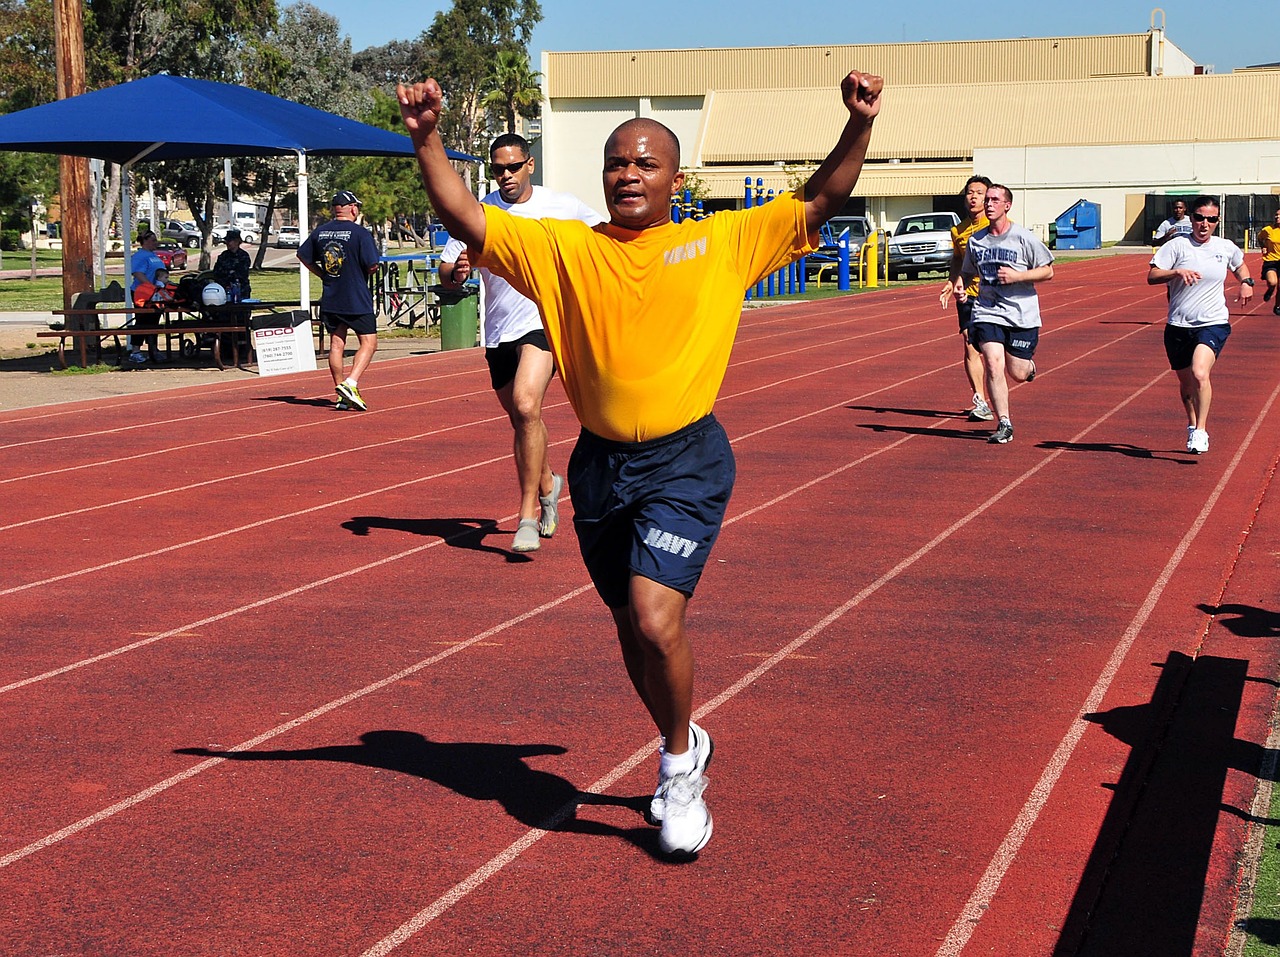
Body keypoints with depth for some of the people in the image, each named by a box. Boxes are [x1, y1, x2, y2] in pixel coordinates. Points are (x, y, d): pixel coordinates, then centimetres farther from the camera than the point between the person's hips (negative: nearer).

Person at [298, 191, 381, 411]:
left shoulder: (319, 232, 6)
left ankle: (342, 396, 13)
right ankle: (350, 383, -17)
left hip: (330, 300, 6)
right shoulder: (361, 233, -12)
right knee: (368, 343, 1)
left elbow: (303, 255, 16)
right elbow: (373, 266, -16)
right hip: (357, 300, -6)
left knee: (336, 344, 11)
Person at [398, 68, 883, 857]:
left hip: (686, 462, -3)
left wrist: (859, 126, -11)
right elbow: (465, 219, 0)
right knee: (633, 630, 15)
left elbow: (820, 204, 2)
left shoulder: (722, 243, 2)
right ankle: (685, 750, 41)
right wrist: (428, 138, -12)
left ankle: (680, 763, 9)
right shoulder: (563, 248, 5)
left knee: (657, 621, -18)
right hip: (600, 463, 4)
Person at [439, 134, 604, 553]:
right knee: (521, 420, 15)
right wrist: (456, 272, -25)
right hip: (498, 333, 4)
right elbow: (445, 276, -1)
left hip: (545, 322, -3)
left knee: (526, 406, -25)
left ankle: (528, 514, -21)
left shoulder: (564, 207, -1)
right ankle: (547, 484, 45)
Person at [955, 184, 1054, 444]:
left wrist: (1016, 276, -16)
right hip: (987, 312, 2)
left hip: (1022, 314, -2)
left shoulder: (1024, 237, -7)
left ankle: (1028, 363, 41)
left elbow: (1047, 271, -3)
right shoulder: (975, 240, 4)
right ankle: (1004, 424, -6)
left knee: (1018, 373, 2)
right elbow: (967, 271, 20)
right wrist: (960, 285, -1)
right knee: (993, 365, -16)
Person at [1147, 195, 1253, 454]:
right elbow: (1152, 276, -10)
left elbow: (1239, 265, 29)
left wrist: (1246, 282, 10)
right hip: (1178, 326, 1)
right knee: (1186, 383, 13)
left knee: (1200, 373, -26)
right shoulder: (1177, 246, -3)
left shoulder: (1227, 248, 6)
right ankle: (1192, 426, 39)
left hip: (1214, 324, -1)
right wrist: (1177, 271, -26)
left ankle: (1201, 431, -19)